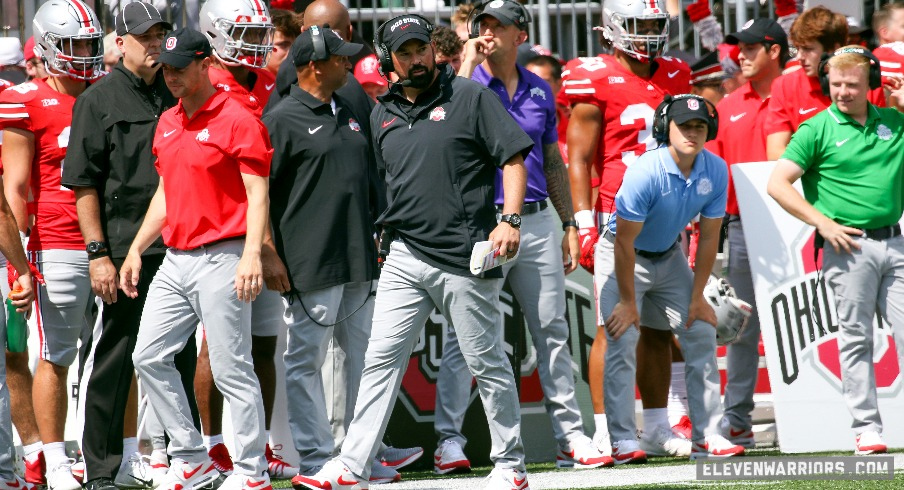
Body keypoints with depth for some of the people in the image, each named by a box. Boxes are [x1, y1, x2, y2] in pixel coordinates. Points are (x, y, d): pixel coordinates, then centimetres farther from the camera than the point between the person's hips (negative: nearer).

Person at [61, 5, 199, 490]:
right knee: (115, 359, -1)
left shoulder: (174, 94, 13)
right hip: (125, 246, -5)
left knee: (179, 358, 11)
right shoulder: (99, 99, -3)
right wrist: (97, 254, -12)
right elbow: (83, 183, -6)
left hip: (177, 247, 5)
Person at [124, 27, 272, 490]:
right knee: (149, 357, 7)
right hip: (176, 258, 9)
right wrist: (136, 249, 19)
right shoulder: (168, 123, 15)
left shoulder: (237, 121, -10)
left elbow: (257, 195, -13)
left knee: (231, 370, -5)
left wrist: (251, 254, -23)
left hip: (221, 258, -9)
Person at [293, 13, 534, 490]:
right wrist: (383, 234, 18)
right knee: (380, 360, 0)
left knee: (486, 363, 3)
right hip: (404, 259, 5)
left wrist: (509, 220, -17)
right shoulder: (383, 114, 13)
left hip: (463, 259, -5)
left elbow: (513, 157, -6)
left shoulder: (471, 97, -3)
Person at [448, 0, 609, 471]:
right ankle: (449, 440, 2)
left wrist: (569, 226, 13)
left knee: (553, 332, 6)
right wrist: (468, 65, -18)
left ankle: (570, 436, 10)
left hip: (536, 223, 4)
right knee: (462, 336, -3)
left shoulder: (539, 90, 11)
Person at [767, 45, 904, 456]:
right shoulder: (818, 129, -1)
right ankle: (866, 428, 3)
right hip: (849, 247, -3)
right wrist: (823, 223, -10)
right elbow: (778, 184, -5)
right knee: (855, 338, 0)